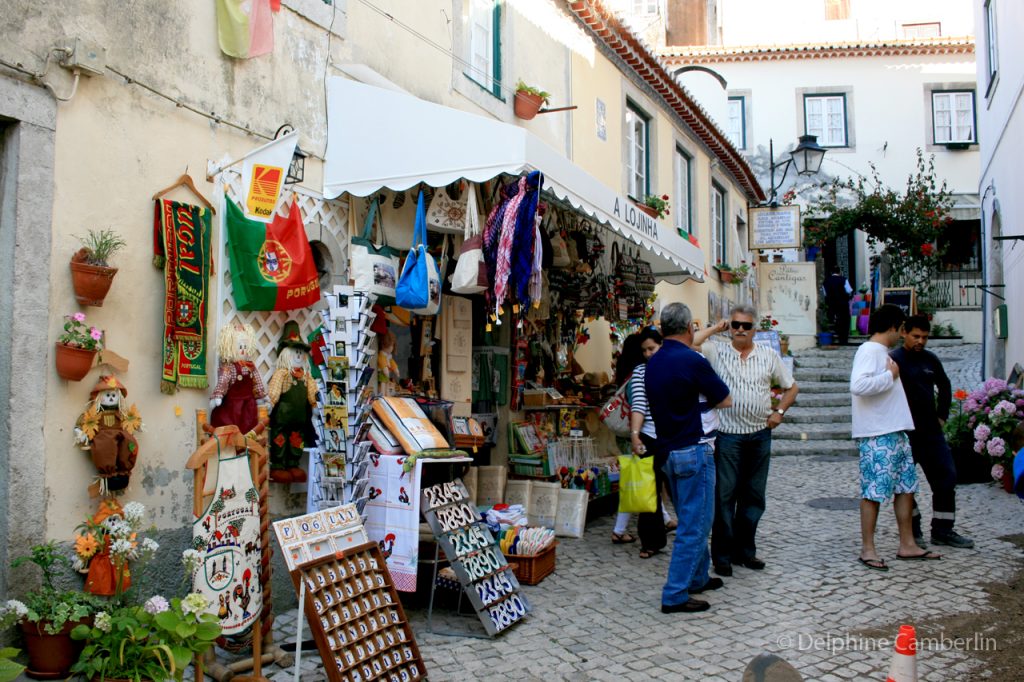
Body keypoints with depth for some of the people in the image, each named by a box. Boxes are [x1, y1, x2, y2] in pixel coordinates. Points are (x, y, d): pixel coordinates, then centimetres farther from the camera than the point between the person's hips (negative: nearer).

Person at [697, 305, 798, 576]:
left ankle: (744, 550, 24)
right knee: (725, 495, -2)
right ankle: (722, 555, 8)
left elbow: (791, 387, 16)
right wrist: (714, 329, -8)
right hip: (728, 435, -3)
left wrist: (779, 412, 2)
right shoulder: (716, 353, 0)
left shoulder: (769, 356, 7)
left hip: (760, 435, 3)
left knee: (754, 496, 11)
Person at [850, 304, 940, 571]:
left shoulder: (882, 352, 18)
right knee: (874, 491, -4)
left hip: (896, 432, 10)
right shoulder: (869, 351, -14)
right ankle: (867, 550, 4)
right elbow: (858, 385, -30)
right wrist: (890, 375, -19)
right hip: (877, 436, -10)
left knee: (906, 487, 14)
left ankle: (907, 545, 23)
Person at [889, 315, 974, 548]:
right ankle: (913, 531, 15)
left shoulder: (931, 360, 11)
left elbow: (944, 387, 26)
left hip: (931, 431, 7)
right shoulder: (894, 360, -10)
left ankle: (943, 530, 18)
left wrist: (942, 415, 18)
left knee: (946, 478, 6)